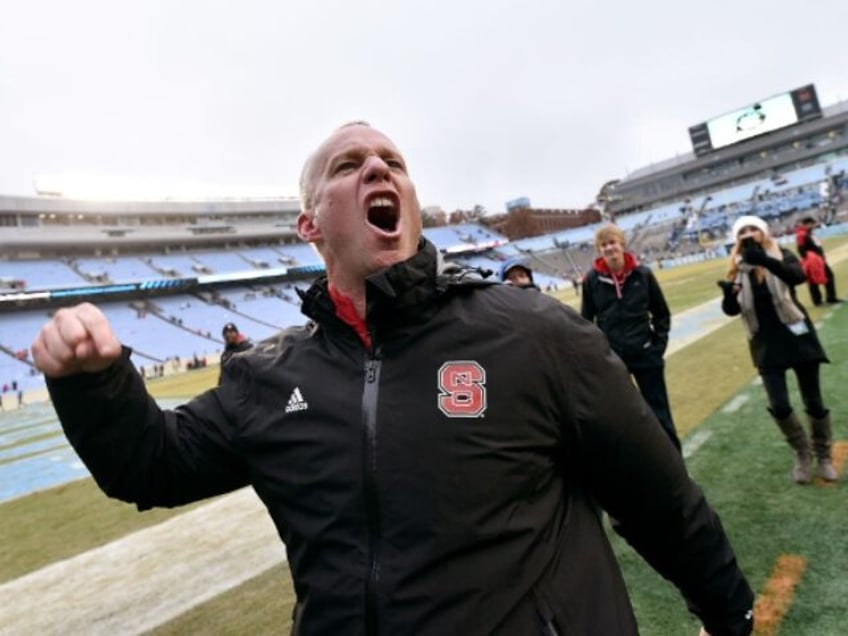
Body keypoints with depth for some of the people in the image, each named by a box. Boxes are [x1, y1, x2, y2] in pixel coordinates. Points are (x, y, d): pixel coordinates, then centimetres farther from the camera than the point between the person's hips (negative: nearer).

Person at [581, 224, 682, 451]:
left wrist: (659, 345, 0)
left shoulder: (643, 274, -5)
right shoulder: (592, 280, -5)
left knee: (660, 412, 10)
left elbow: (662, 313, 6)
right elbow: (586, 320, 3)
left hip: (645, 354, 0)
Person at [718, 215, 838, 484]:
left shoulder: (781, 255, -6)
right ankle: (802, 454, 22)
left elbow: (798, 276, -28)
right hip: (766, 345, 2)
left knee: (813, 402, 8)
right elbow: (731, 310, -3)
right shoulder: (738, 269, 1)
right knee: (779, 406, -3)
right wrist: (728, 294, -25)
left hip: (796, 337, -1)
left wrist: (766, 260, -45)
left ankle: (823, 455, 31)